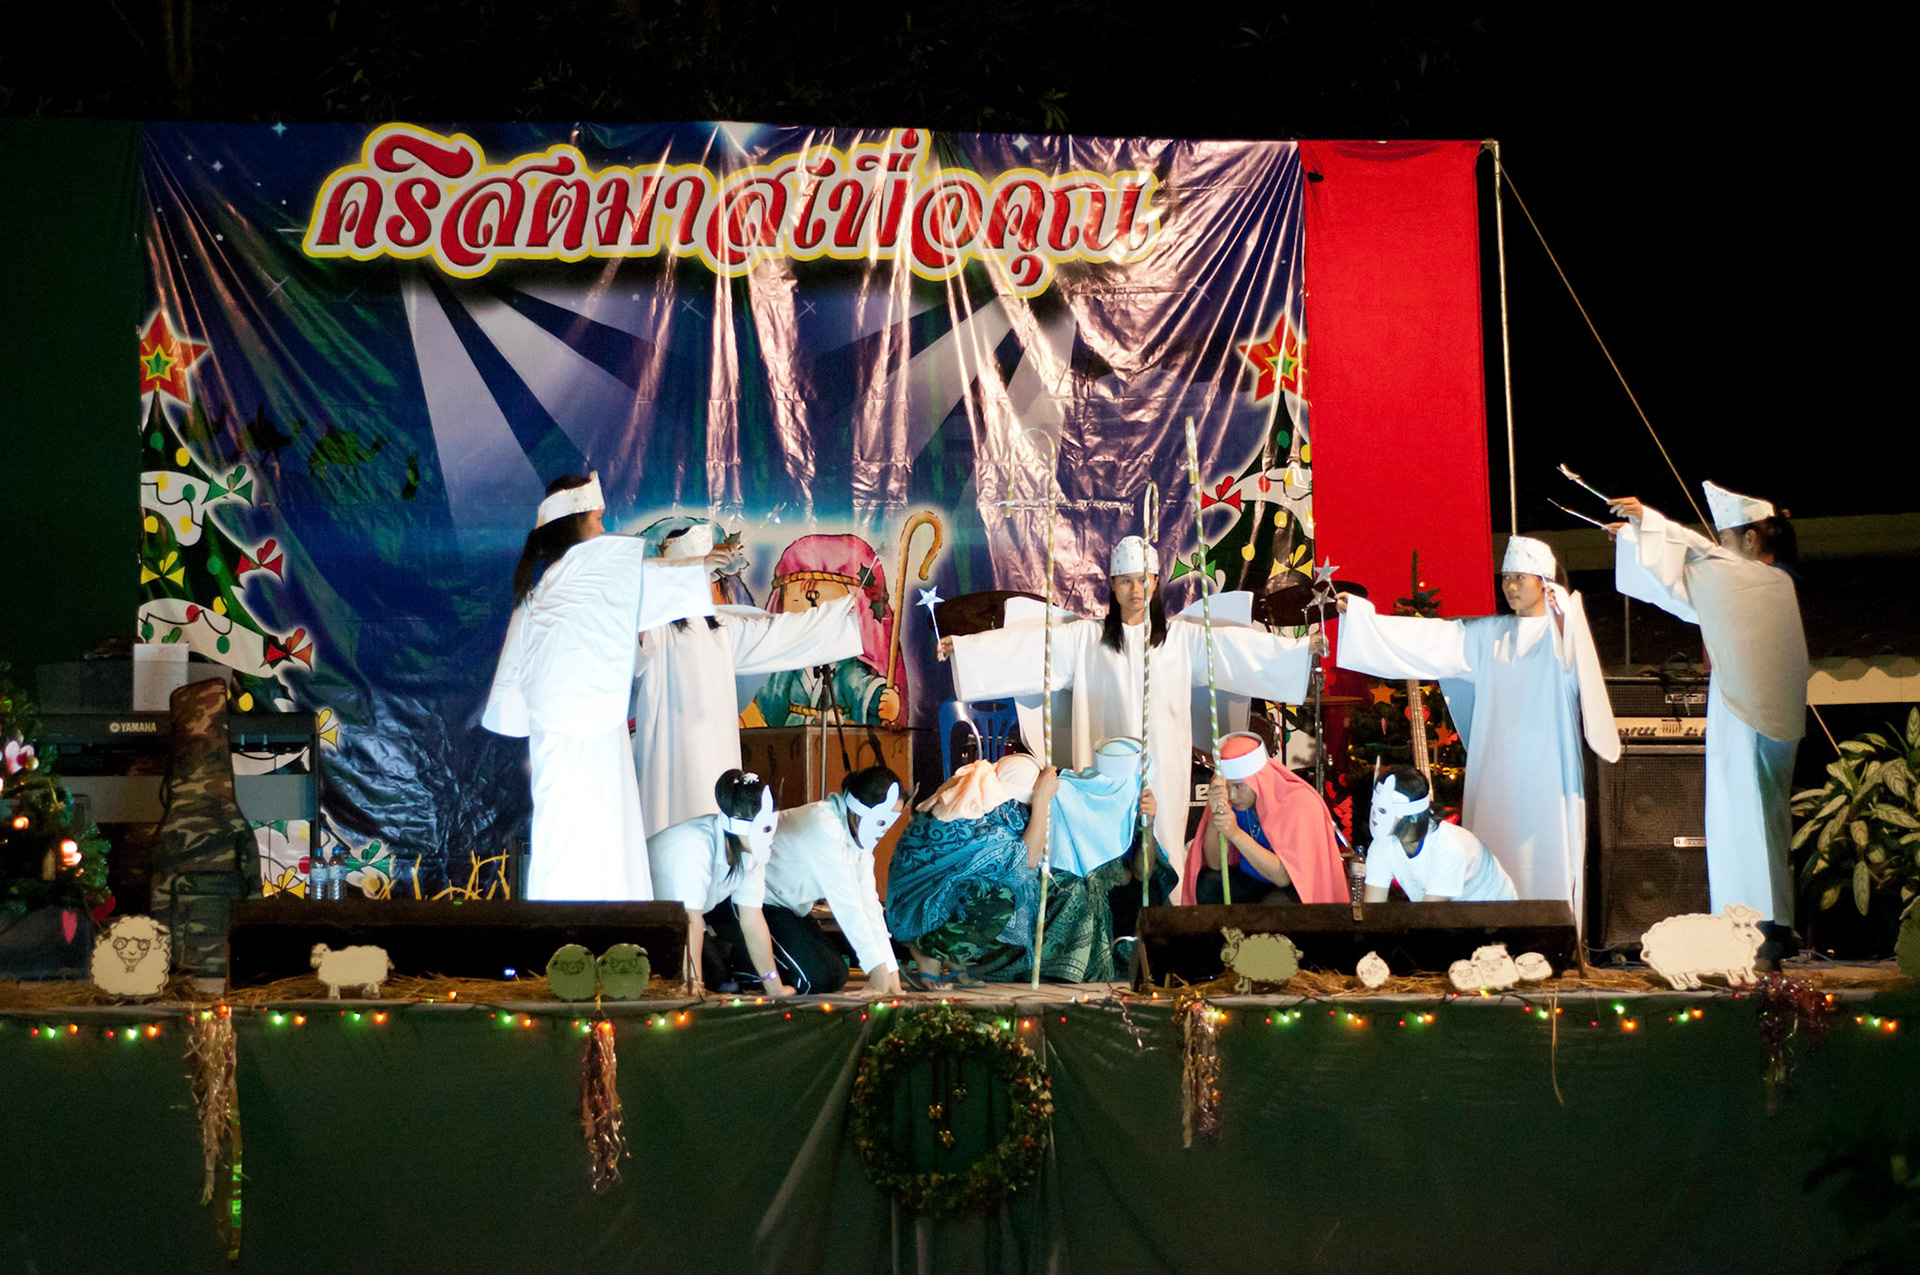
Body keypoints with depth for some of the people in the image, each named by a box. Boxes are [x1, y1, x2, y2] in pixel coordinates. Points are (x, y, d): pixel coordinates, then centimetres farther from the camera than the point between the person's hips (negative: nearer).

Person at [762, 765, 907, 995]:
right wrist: (877, 967, -28)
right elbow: (846, 904, -30)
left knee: (835, 975, 3)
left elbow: (868, 901, -3)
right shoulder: (825, 829, -28)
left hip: (787, 906, 10)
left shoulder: (856, 832, 0)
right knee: (820, 978, -18)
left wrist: (890, 968, -10)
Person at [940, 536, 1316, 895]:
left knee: (1162, 847, -4)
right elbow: (1031, 643, 2)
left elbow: (1232, 643, 4)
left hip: (1163, 766, 0)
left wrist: (1301, 647, -4)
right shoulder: (1086, 637, 7)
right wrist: (963, 646, -5)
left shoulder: (1181, 636, 10)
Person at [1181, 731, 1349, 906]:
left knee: (1274, 903, -36)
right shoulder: (1227, 797, -10)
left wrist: (1236, 834, -37)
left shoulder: (1300, 804, -24)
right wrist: (1214, 815, -29)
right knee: (1206, 883, -19)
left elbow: (1283, 875, -29)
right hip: (1253, 881, 6)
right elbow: (1215, 864, -11)